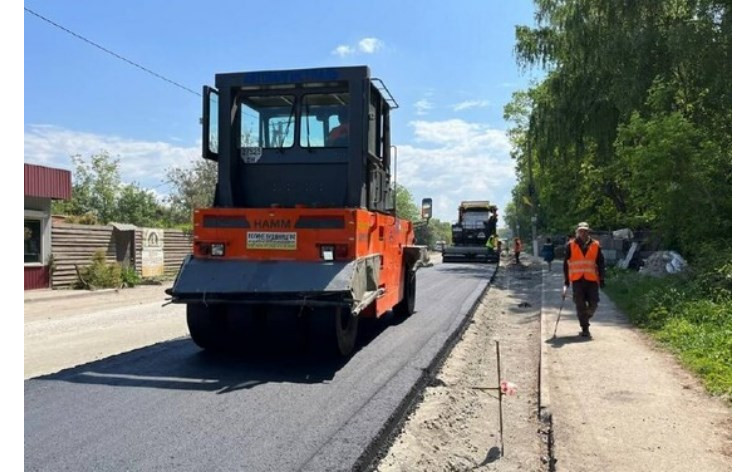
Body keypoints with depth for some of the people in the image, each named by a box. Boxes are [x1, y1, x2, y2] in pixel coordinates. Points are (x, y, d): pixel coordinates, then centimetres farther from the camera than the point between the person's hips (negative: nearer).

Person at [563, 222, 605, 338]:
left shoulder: (596, 245, 6)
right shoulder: (570, 245, 2)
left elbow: (600, 263, 10)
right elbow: (566, 264, 5)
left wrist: (601, 279, 7)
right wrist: (566, 280, 3)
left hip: (592, 280, 1)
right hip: (577, 280, -1)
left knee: (593, 304, 1)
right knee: (580, 305, 0)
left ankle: (585, 320, 29)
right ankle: (585, 329, 9)